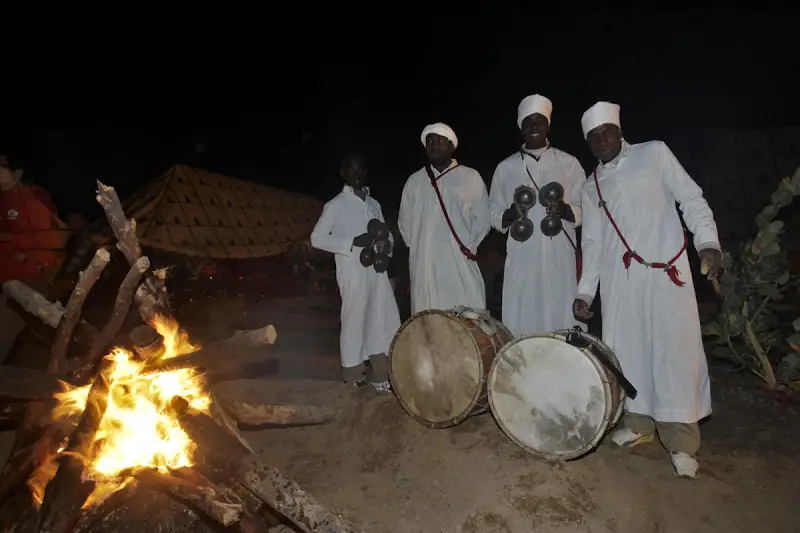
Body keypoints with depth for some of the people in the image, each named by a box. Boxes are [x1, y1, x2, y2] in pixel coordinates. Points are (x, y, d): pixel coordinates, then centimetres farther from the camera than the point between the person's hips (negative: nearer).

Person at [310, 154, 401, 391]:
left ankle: (379, 373, 20)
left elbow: (386, 233, 24)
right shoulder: (336, 205, -2)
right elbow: (317, 238, -8)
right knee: (355, 319, 2)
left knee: (385, 320, 5)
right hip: (353, 271, -5)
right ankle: (353, 372, 22)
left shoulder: (374, 204, 17)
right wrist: (354, 242, -17)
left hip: (377, 269, 6)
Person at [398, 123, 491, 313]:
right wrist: (418, 248, 8)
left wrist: (466, 248, -1)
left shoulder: (470, 177, 5)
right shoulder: (414, 181, 12)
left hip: (460, 263, -2)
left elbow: (482, 219, 6)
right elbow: (404, 221, 17)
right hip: (424, 265, 2)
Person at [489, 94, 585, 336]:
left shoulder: (568, 163, 8)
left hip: (561, 261, 0)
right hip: (522, 262, 0)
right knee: (521, 326, 0)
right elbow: (493, 214, 10)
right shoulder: (505, 168, 9)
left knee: (562, 324, 3)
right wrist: (509, 215, -11)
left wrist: (566, 211, -14)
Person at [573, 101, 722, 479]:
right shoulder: (591, 187, 14)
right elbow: (593, 243, 12)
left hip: (668, 271, -3)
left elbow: (691, 198, 4)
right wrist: (585, 291, 6)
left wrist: (707, 242, -11)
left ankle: (681, 441, 9)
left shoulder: (654, 153, 8)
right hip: (620, 279, 3)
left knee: (675, 349, -4)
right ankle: (639, 423, 23)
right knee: (627, 348, 5)